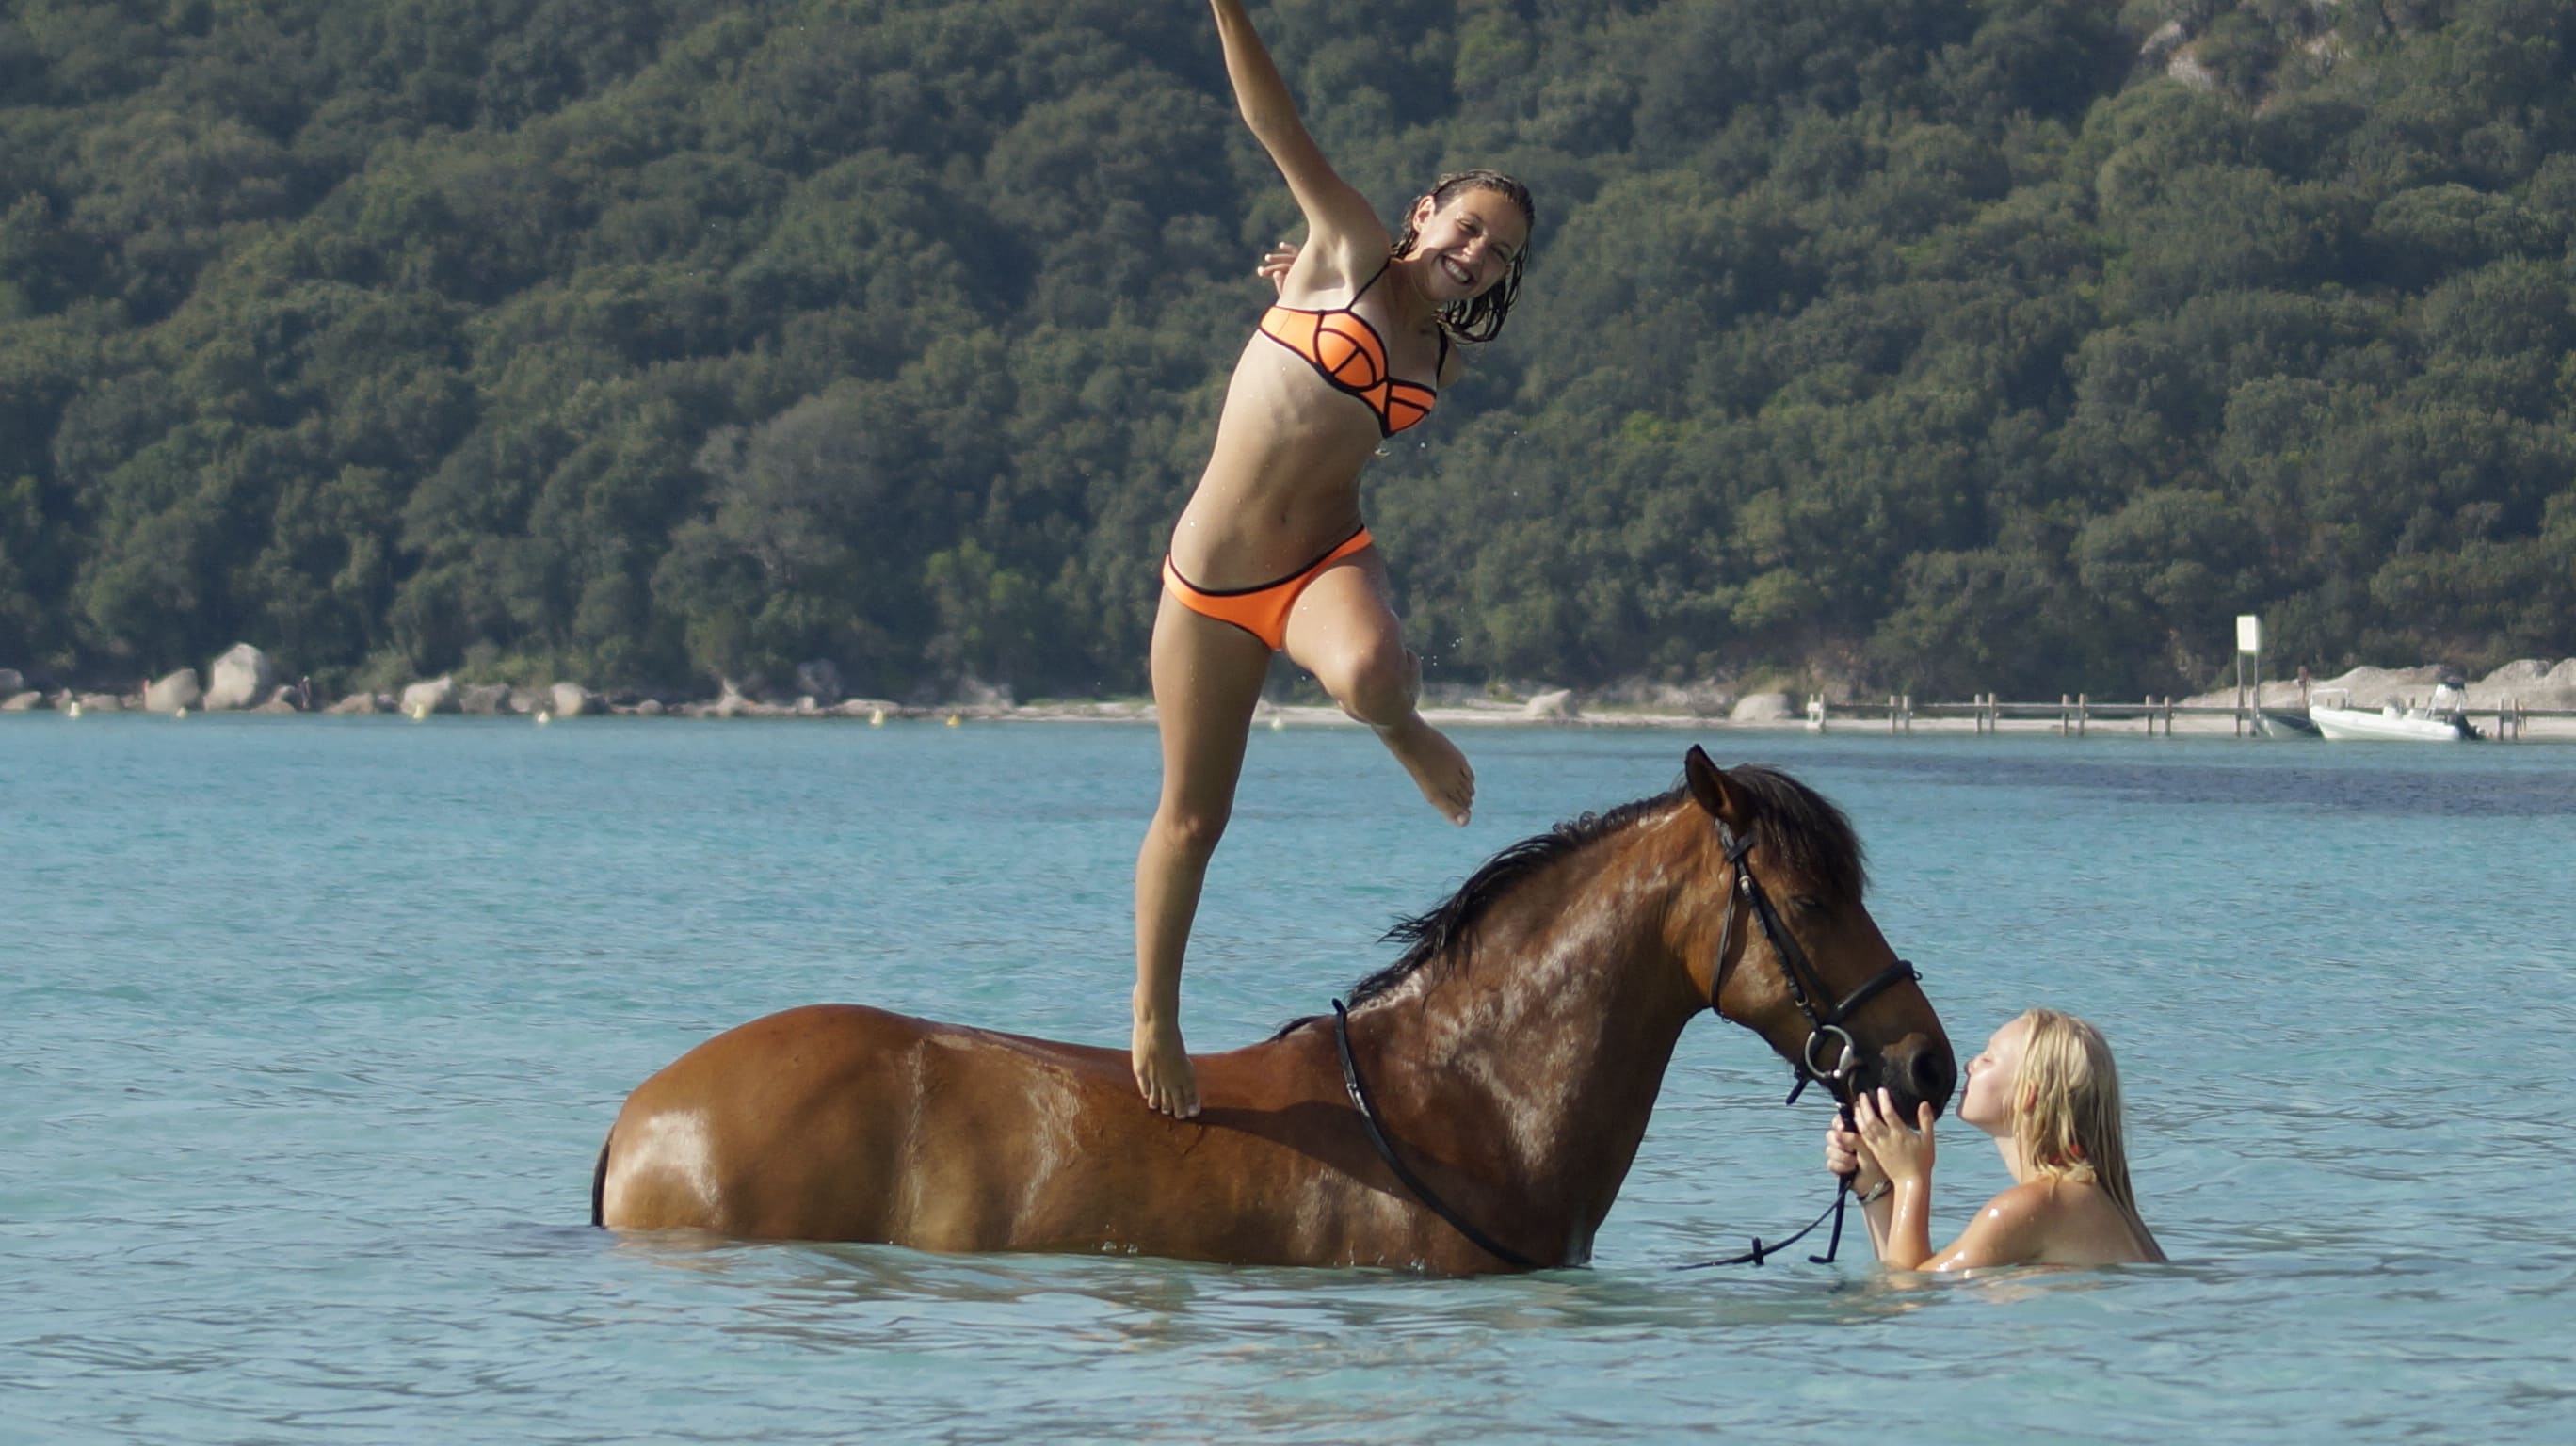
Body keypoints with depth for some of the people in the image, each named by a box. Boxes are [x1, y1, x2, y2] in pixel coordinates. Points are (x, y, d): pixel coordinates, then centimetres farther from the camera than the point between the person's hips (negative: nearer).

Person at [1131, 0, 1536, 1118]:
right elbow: (1274, 123, -11)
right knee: (1192, 816, 2)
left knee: (1370, 674, -36)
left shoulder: (1441, 356, 9)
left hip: (1323, 564, 1)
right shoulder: (1349, 257, 0)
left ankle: (1404, 734, -1)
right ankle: (1153, 1016, 20)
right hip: (1210, 577, -1)